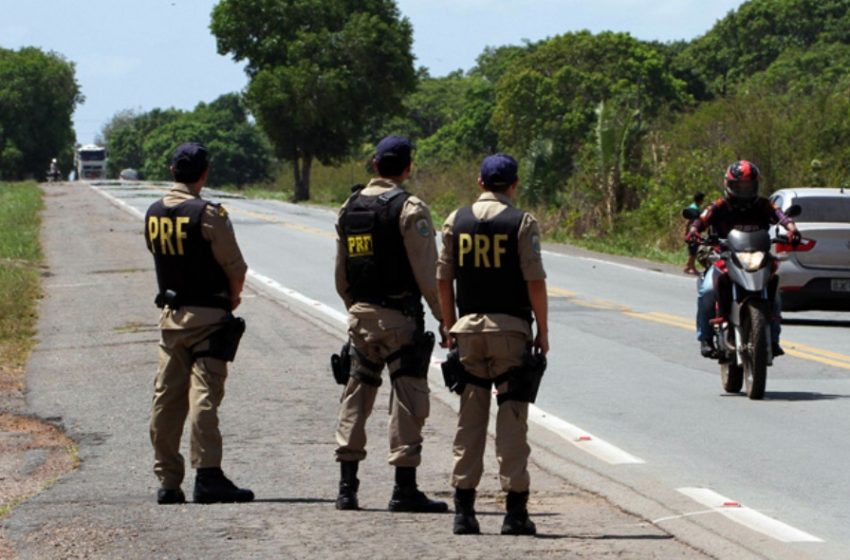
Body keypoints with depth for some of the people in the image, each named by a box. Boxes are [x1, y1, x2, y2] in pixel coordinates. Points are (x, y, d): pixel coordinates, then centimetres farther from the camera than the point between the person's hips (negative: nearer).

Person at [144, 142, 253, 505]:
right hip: (207, 315, -6)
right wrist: (233, 298, 10)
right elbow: (236, 269, -12)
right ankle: (207, 476, -14)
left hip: (169, 315, 6)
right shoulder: (208, 214, -13)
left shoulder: (153, 214, 6)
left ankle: (167, 481, 11)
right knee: (204, 394, -9)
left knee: (167, 398, 8)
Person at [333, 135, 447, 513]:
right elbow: (428, 273, -13)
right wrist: (445, 318, -6)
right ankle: (405, 489, -4)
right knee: (408, 399, -2)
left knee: (356, 397, 11)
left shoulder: (349, 208, 10)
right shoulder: (409, 209, -10)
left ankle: (347, 487, 10)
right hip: (400, 317, -6)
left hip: (360, 316, 6)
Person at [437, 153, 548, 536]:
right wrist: (542, 331, 0)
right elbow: (535, 281, -8)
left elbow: (443, 279, 7)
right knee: (512, 418, -1)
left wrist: (450, 327, 16)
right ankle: (515, 511, -3)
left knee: (469, 418, 7)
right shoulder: (521, 223, -5)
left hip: (468, 326, 3)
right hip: (510, 327, -3)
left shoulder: (456, 221, 6)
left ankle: (463, 510, 5)